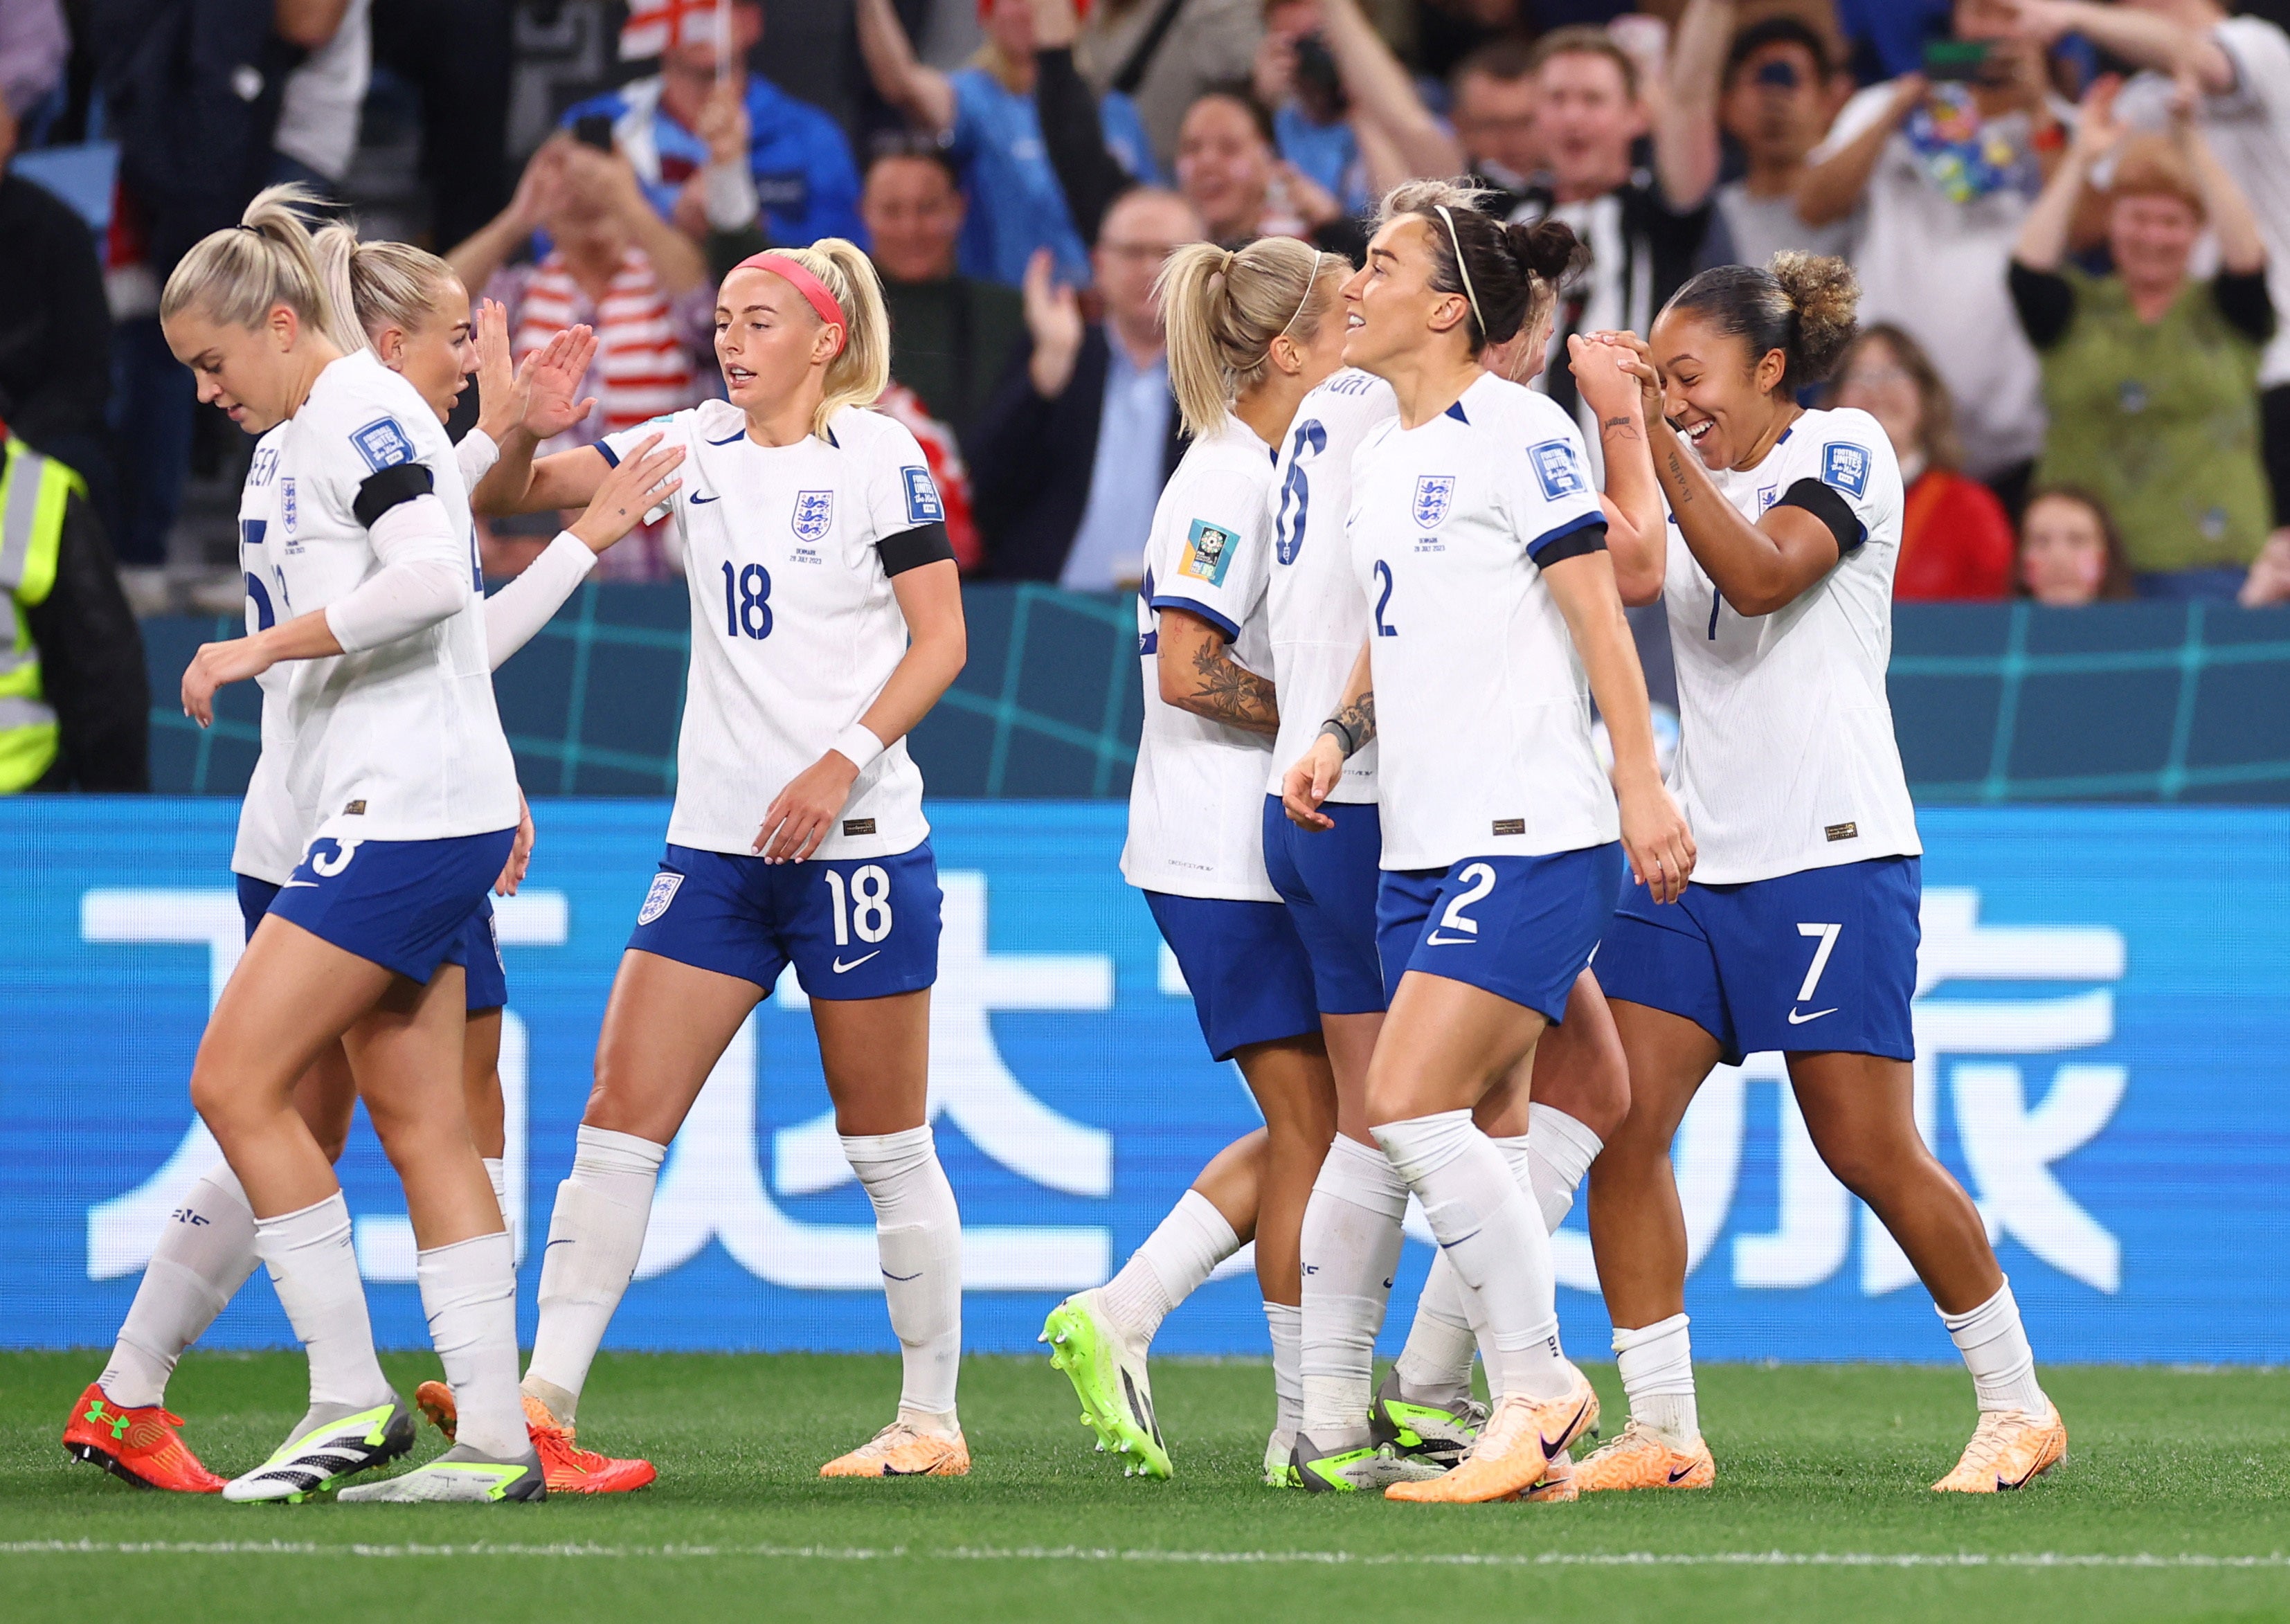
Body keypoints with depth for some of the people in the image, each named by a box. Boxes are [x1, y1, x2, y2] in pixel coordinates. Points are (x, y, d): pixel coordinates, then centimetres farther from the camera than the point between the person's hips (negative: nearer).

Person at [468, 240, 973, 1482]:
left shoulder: (877, 458, -5)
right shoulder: (694, 447, 9)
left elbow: (941, 639, -7)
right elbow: (508, 494, 7)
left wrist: (844, 764, -18)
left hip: (856, 842, -5)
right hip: (716, 843, 5)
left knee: (887, 1145, 3)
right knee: (619, 1118, -5)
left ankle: (933, 1420, 14)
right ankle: (542, 1402, -7)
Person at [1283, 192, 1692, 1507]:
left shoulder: (1518, 434, -8)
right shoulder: (1383, 457, 16)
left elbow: (1597, 614, -11)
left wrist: (1643, 785, -16)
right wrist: (1342, 734, 10)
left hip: (1530, 841, -9)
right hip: (1423, 845, 9)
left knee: (1412, 1106, -16)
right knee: (1462, 1133, 5)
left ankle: (1538, 1388, -8)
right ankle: (1542, 1402, 11)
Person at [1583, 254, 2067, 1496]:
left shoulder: (1843, 451, -4)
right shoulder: (1694, 482, 18)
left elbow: (1760, 576, -20)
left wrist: (1661, 441, -26)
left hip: (1830, 857, -7)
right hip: (1691, 859, 7)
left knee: (1869, 1151, -6)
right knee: (1620, 1123, -7)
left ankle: (2017, 1406, 10)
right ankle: (1661, 1431, -4)